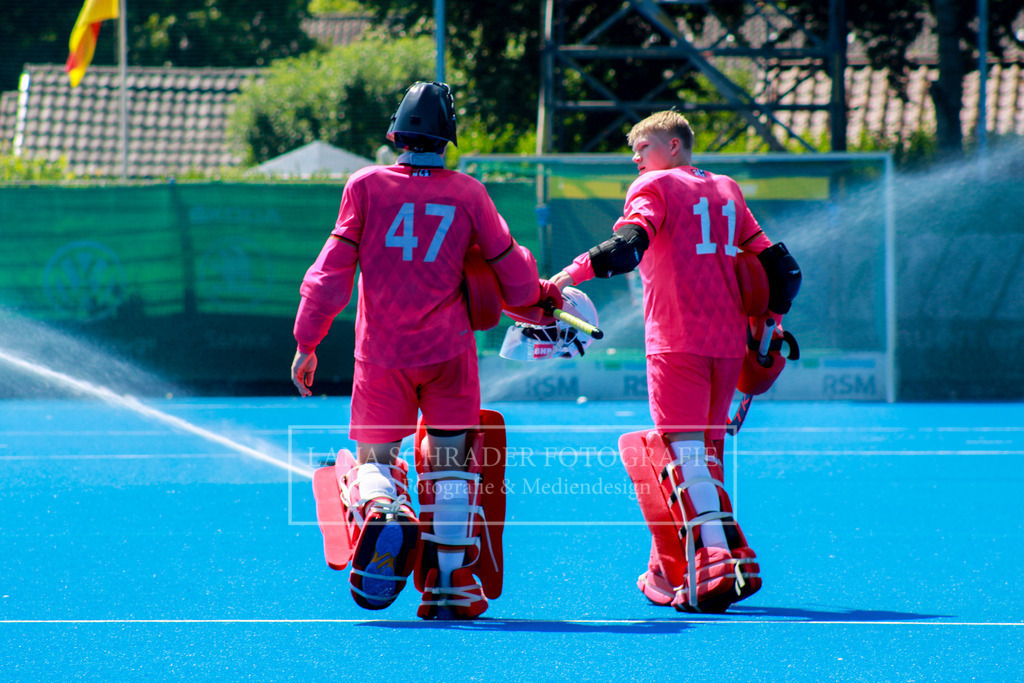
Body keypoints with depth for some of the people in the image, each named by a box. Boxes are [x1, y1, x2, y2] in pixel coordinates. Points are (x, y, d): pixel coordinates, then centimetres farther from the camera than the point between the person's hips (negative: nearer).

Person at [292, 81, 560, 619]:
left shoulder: (366, 186, -3)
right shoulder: (468, 193, 0)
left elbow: (333, 269, -3)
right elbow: (511, 268, 9)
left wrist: (307, 342, 5)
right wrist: (540, 296, 31)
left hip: (381, 353, 0)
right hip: (448, 352, 0)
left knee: (374, 457, 13)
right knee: (450, 461, 11)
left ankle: (383, 512, -22)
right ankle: (450, 584, 8)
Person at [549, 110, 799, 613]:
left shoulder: (654, 186, 2)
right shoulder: (727, 190, 21)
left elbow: (630, 244, -16)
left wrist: (573, 274, -22)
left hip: (677, 339, -7)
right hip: (729, 340, 7)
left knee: (683, 450, -10)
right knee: (705, 450, 13)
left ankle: (720, 562, -24)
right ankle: (673, 572, 15)